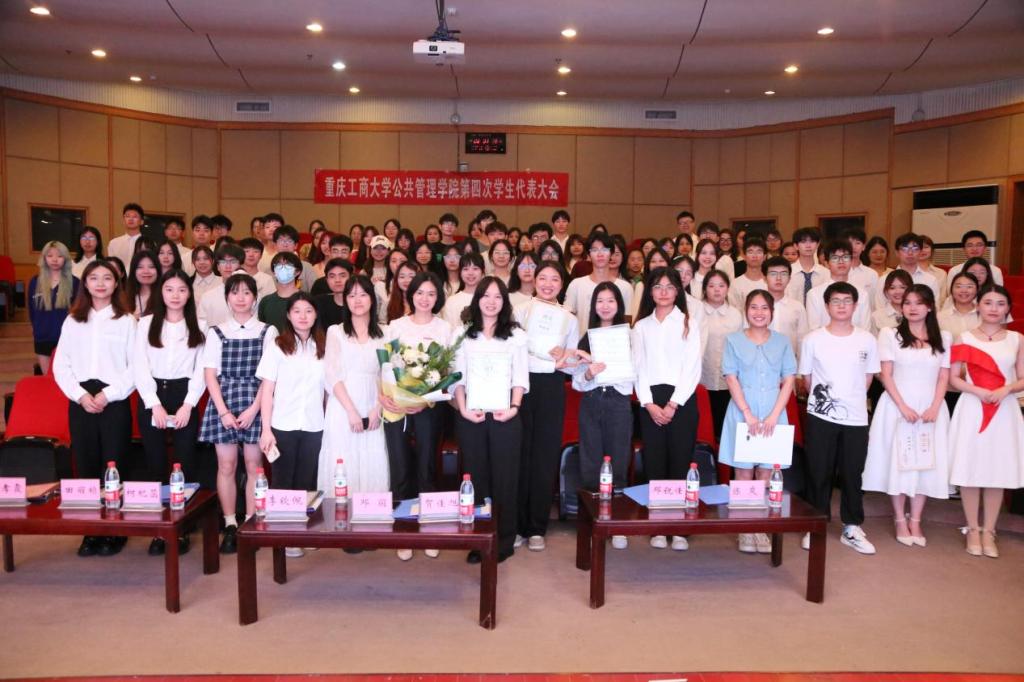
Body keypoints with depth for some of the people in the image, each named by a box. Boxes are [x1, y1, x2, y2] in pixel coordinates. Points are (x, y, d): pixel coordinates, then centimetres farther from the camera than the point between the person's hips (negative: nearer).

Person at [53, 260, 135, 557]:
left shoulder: (126, 320, 2)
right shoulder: (72, 320, 11)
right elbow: (60, 365, 6)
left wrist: (108, 395, -12)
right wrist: (81, 395, -7)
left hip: (115, 400, -3)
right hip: (80, 400, 3)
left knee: (113, 465, -2)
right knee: (85, 465, 5)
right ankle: (90, 531, 13)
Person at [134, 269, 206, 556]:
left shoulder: (199, 327, 6)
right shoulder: (146, 324, 6)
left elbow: (201, 369, 1)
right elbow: (140, 367, 0)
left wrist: (188, 405, -9)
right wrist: (155, 405, -9)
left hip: (185, 397, 0)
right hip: (152, 398, 1)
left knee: (186, 463, 0)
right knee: (155, 465, 3)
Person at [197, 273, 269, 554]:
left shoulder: (266, 332, 3)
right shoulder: (216, 332, 8)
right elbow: (210, 374, 3)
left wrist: (253, 409, -9)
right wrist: (224, 411, -7)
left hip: (256, 403, -1)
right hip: (223, 403, 1)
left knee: (253, 465, 1)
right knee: (226, 465, 3)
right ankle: (230, 525, 12)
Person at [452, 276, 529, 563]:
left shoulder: (516, 335, 6)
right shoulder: (464, 334, 10)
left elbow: (520, 377, 1)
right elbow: (458, 376, 6)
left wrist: (514, 407, -13)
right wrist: (463, 408, -8)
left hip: (505, 414, -1)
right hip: (470, 415, 2)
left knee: (504, 477, 1)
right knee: (475, 475, 5)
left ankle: (504, 540, 11)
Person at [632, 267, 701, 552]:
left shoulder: (688, 324, 5)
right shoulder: (641, 327, 11)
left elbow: (692, 369, -2)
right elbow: (638, 368, 6)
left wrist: (673, 405, -10)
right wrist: (649, 404, -7)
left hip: (682, 399, -2)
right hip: (650, 401, 2)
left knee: (681, 461, -2)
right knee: (654, 462, 2)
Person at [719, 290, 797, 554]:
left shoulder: (782, 342, 8)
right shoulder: (734, 340, 4)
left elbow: (789, 381, 3)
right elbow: (731, 379, -2)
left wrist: (774, 415, -9)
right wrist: (748, 414, -12)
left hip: (773, 413, 1)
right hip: (742, 411, -1)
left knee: (766, 474, 3)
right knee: (743, 472, 1)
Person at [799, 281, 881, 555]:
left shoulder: (867, 340, 1)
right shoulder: (813, 339, -4)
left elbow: (867, 377, 11)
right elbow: (807, 377, 5)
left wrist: (851, 399, 8)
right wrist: (821, 398, 9)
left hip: (856, 418, 2)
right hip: (820, 417, -1)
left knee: (852, 474, 9)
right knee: (818, 474, 5)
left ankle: (852, 529, 22)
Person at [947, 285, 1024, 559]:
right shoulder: (965, 338, 1)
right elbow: (953, 378, 0)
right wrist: (978, 391, -16)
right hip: (972, 410, -1)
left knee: (998, 472, 5)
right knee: (970, 471, 1)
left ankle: (989, 532, 18)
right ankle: (973, 530, 16)